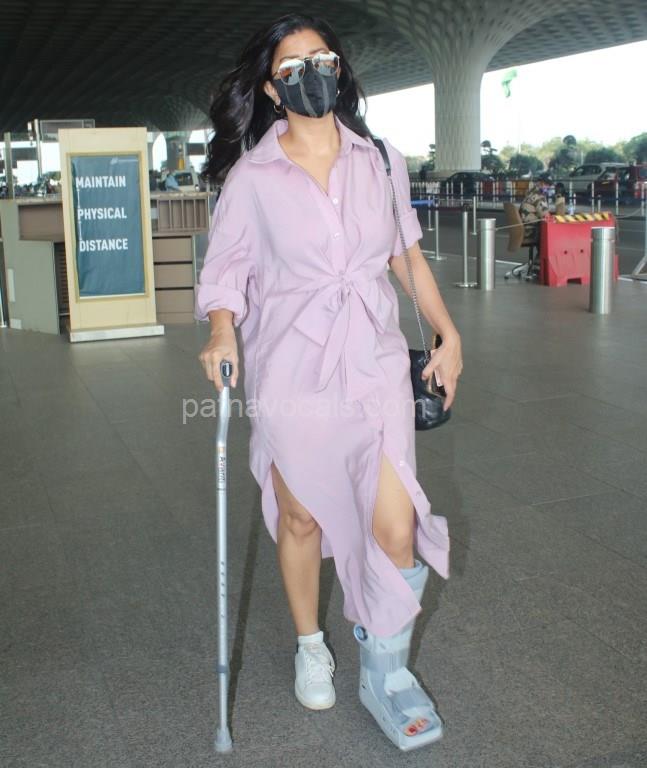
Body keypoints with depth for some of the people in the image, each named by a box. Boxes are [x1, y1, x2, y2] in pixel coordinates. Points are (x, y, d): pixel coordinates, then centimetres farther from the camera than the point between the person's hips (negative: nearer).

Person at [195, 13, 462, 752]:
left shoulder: (380, 160, 6)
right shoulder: (251, 176, -1)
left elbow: (407, 254, 15)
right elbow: (226, 270, 1)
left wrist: (447, 332, 13)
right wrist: (222, 331, -19)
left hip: (375, 363, 2)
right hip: (291, 371, -1)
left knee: (397, 528, -6)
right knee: (301, 519, 10)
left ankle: (386, 672, 18)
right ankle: (310, 648, 36)